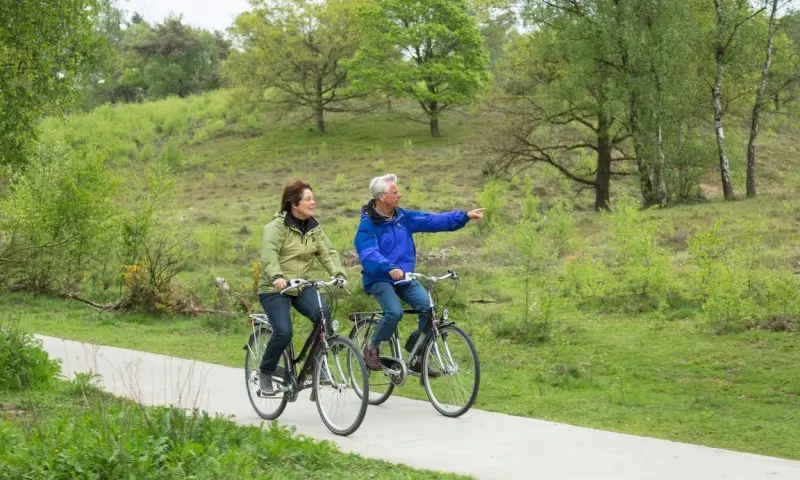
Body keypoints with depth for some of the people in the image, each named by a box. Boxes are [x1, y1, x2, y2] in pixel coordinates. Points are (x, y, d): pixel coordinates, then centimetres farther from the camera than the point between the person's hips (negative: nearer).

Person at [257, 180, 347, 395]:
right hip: (274, 289, -5)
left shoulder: (314, 228, 7)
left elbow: (328, 252, -3)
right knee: (283, 333, -22)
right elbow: (269, 255, -26)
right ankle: (265, 373, 4)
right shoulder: (276, 226, -11)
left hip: (302, 286, 5)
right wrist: (276, 276, -45)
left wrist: (339, 273, -22)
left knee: (323, 315, -23)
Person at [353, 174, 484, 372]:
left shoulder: (403, 217, 7)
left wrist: (464, 216, -4)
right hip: (380, 279, -5)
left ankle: (418, 358, -3)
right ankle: (371, 347, -3)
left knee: (429, 307, -17)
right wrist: (390, 268, -44)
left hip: (405, 278, 6)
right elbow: (369, 255, -26)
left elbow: (434, 220, 5)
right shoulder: (368, 225, -12)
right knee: (395, 312, -30)